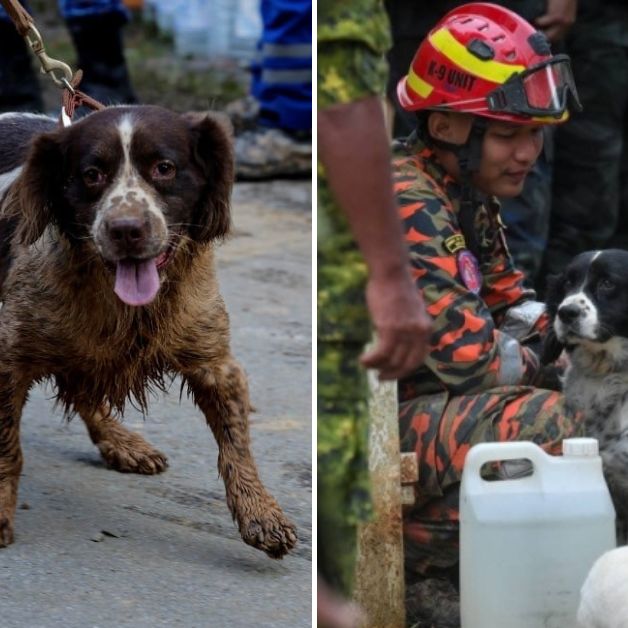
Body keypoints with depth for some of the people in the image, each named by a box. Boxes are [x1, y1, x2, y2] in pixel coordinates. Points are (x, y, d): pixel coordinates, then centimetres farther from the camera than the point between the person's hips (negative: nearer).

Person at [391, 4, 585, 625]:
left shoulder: (467, 196, 11)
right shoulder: (408, 206, -21)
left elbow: (510, 306, 19)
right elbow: (467, 355, -26)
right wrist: (534, 363, -5)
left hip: (423, 398, 11)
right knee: (542, 422, -29)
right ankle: (424, 567, -11)